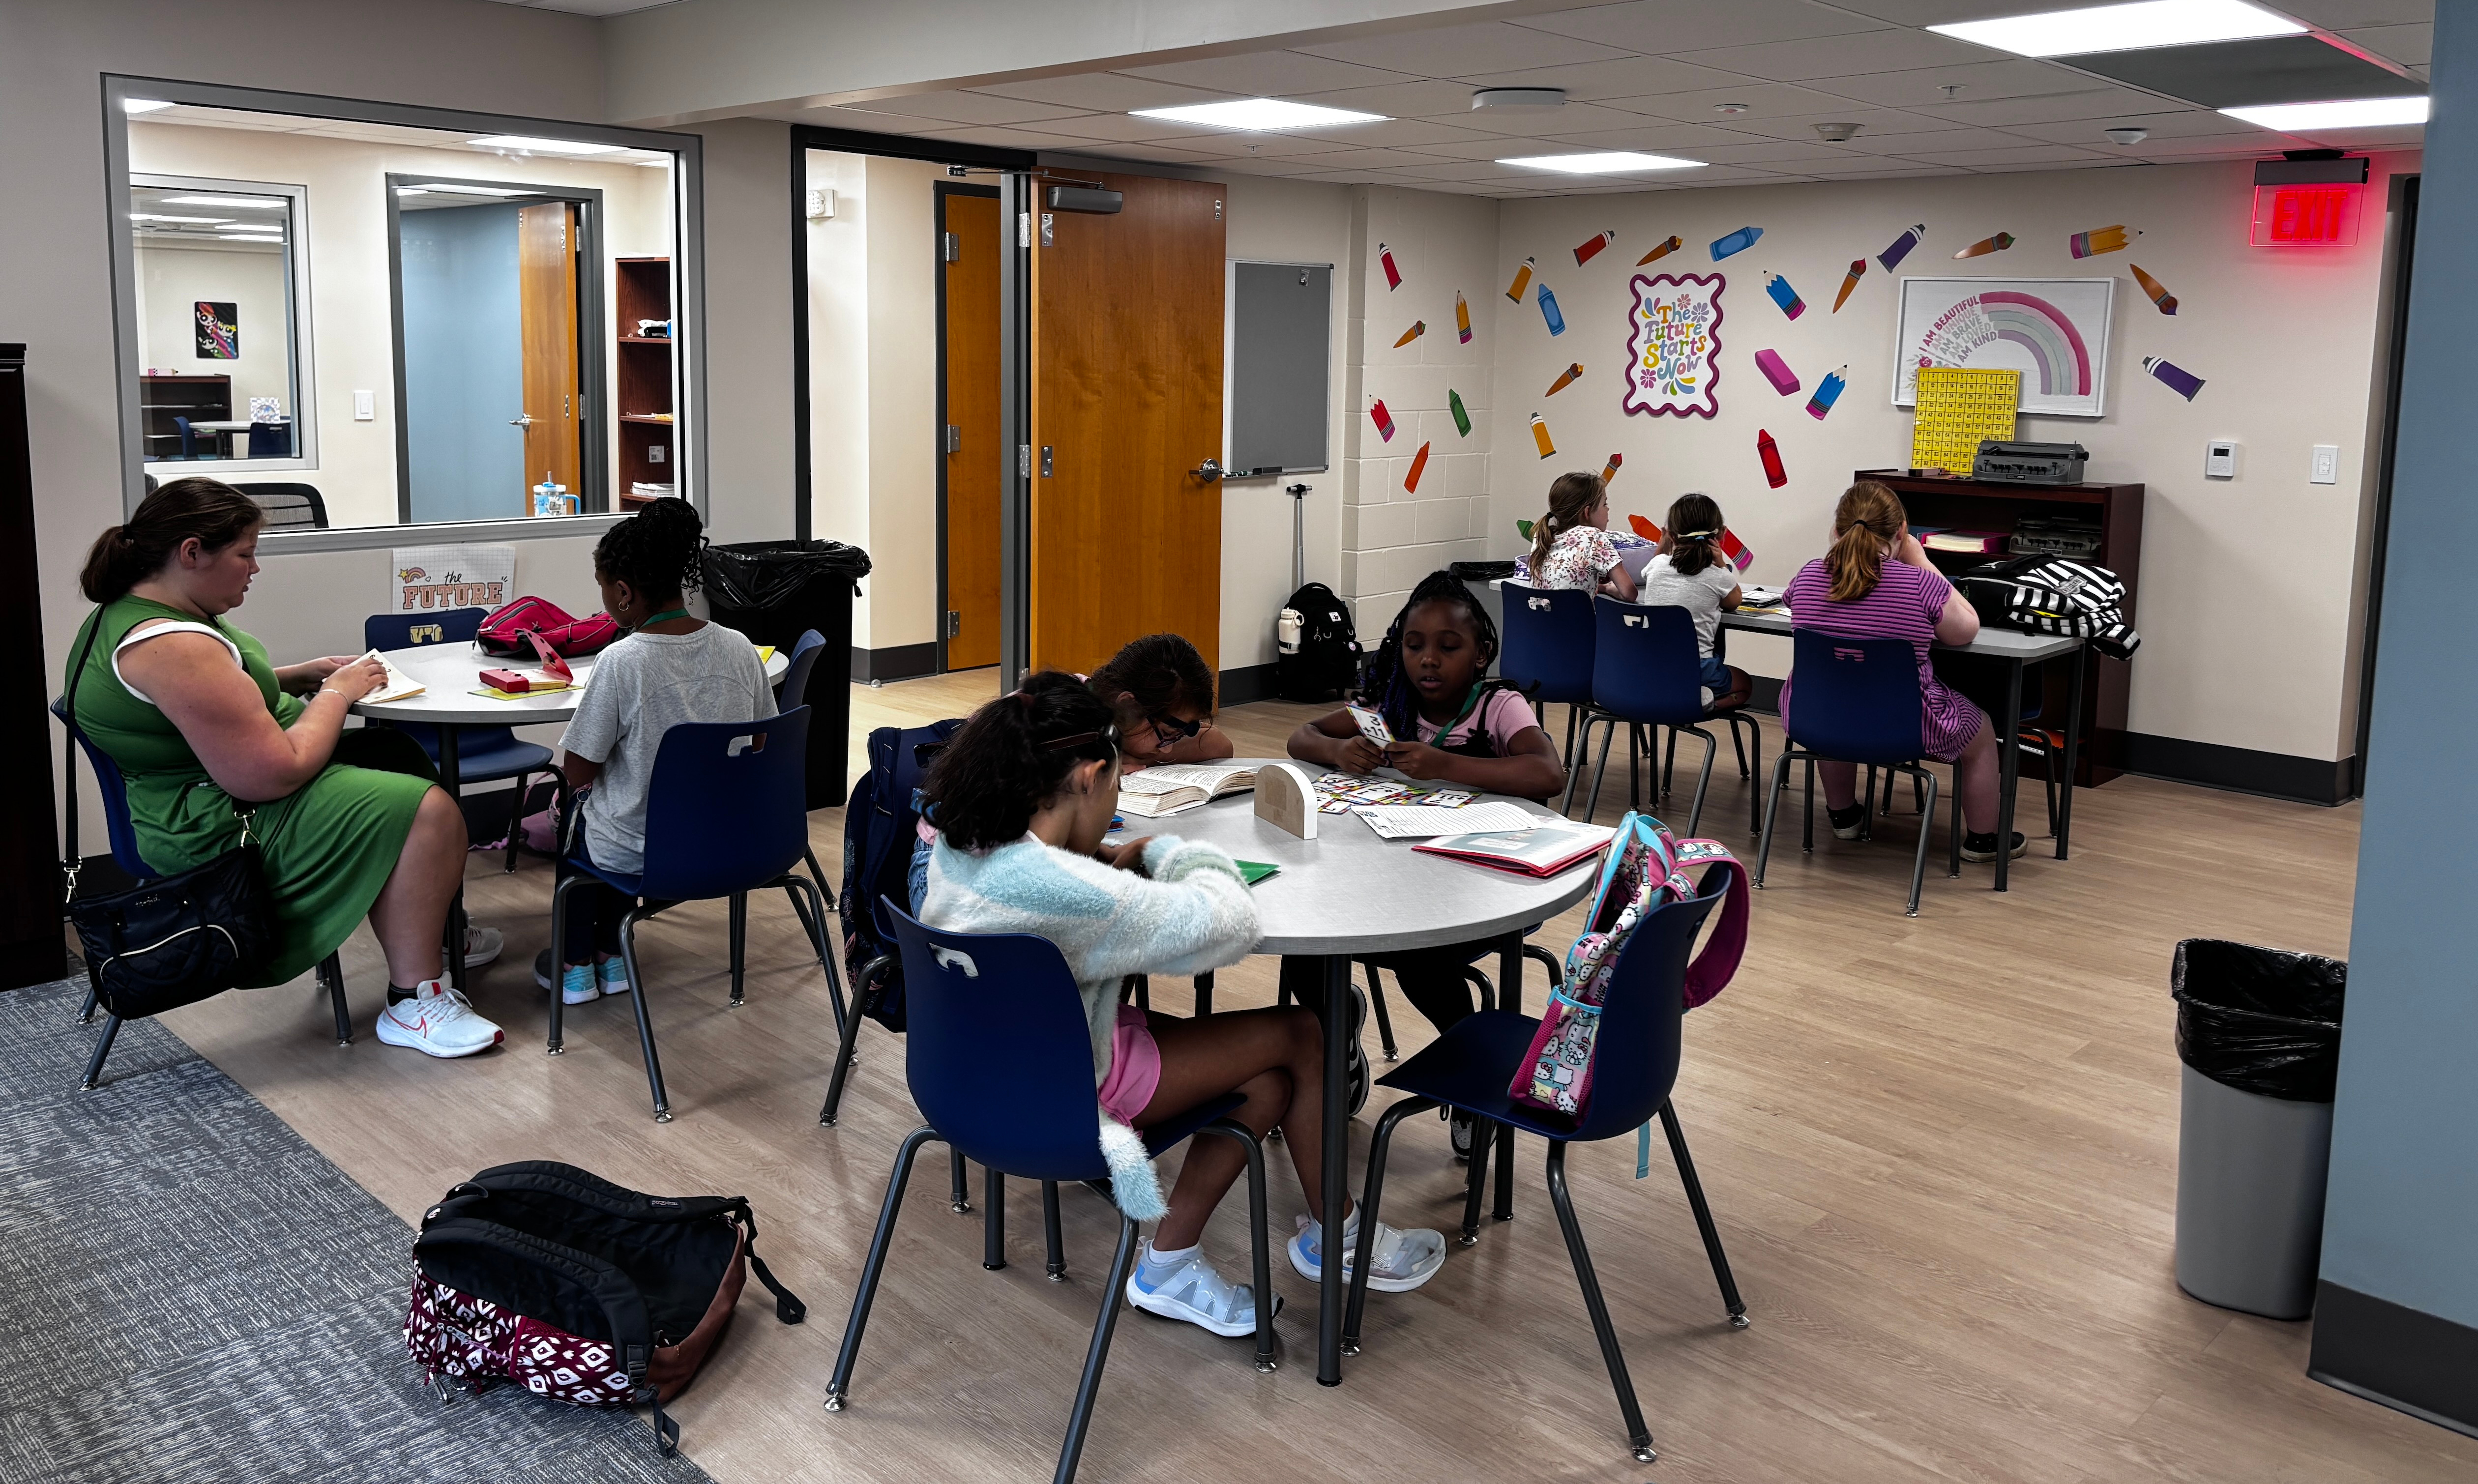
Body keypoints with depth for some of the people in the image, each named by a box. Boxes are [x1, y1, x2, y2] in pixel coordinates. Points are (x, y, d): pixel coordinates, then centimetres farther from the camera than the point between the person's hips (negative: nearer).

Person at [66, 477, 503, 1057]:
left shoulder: (123, 615, 7)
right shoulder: (172, 648, -28)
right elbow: (275, 774, -29)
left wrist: (302, 675, 11)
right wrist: (337, 692, -14)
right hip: (225, 831, -12)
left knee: (399, 753, 21)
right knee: (428, 812, -21)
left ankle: (437, 933, 30)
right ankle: (413, 1003, -13)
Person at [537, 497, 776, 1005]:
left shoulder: (621, 662, -23)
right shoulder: (740, 649, -9)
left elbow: (577, 772, -15)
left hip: (640, 852, -4)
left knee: (573, 811, 30)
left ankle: (576, 966, 37)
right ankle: (611, 956, 39)